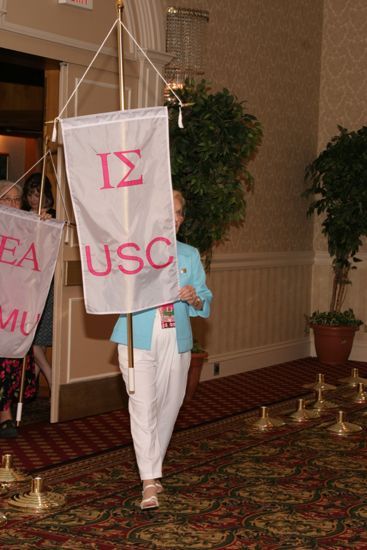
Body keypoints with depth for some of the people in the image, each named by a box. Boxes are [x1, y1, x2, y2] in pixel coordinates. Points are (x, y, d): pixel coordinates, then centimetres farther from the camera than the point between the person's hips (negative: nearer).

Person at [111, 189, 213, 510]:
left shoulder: (190, 255, 13)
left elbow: (204, 302, 9)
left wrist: (194, 298, -13)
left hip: (176, 341, 4)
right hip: (139, 339, -3)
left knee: (169, 405, 8)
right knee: (143, 406, -11)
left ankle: (154, 467, 27)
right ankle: (150, 482, -11)